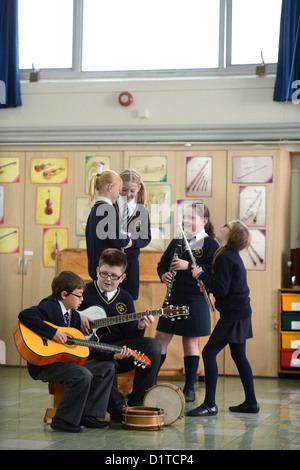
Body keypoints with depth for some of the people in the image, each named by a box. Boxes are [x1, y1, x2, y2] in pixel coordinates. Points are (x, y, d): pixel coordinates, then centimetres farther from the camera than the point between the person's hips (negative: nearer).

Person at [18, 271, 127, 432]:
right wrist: (53, 332, -31)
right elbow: (25, 315, -30)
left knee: (107, 368, 8)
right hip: (44, 364, -10)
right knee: (83, 375, -32)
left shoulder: (74, 316, 16)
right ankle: (63, 421, -19)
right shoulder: (49, 307, -10)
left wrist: (113, 354, 9)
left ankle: (87, 415, 5)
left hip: (67, 361, 10)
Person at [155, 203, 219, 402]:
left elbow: (214, 271, -16)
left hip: (195, 300, -5)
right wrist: (163, 274, -4)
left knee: (191, 342, 2)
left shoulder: (210, 244, -4)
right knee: (161, 338, 5)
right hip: (173, 298, 5)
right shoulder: (177, 242, 12)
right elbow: (162, 264, 18)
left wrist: (188, 266, -22)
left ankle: (190, 389, 12)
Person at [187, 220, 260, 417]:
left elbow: (222, 289, -22)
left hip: (234, 315, -10)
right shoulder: (233, 255, 12)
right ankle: (251, 402, 19)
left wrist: (201, 275, -14)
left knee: (209, 353, -10)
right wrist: (207, 283, 11)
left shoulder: (225, 257, -18)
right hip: (241, 312, 10)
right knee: (239, 356, 15)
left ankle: (210, 404, -9)